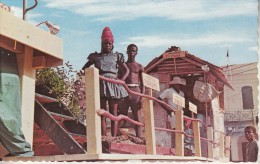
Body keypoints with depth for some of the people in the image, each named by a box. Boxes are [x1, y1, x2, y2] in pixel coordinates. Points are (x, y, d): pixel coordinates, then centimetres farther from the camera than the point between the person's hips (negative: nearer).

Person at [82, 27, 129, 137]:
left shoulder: (116, 56, 13)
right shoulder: (96, 56, 12)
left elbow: (127, 70, 17)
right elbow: (84, 69, 17)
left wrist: (121, 80, 0)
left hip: (113, 85, 0)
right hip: (100, 85, 0)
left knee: (113, 114, -2)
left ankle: (114, 138, -3)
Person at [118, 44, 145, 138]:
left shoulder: (139, 67, 12)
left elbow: (142, 83, 7)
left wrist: (142, 97, -5)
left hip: (135, 91, -1)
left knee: (137, 118, -3)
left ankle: (140, 138, -6)